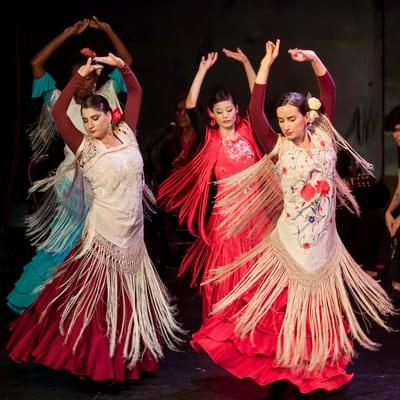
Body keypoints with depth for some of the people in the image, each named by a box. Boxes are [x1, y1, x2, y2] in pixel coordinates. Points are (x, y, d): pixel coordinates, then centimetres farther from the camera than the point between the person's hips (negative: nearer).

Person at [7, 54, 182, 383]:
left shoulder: (126, 134, 4)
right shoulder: (85, 148, -5)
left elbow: (136, 93, 10)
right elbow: (58, 113, -15)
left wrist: (121, 66, -4)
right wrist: (80, 76, -16)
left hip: (132, 232, 4)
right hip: (103, 233, -4)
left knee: (130, 299, 13)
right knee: (98, 299, -1)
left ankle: (125, 357, 27)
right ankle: (96, 360, 10)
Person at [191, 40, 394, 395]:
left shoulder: (323, 136, 1)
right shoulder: (279, 148, -6)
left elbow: (329, 92, 0)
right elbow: (255, 111, -16)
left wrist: (314, 59, -13)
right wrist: (266, 64, -16)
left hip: (324, 242, 3)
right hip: (291, 242, -3)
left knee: (320, 308, 12)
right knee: (285, 307, 1)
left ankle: (318, 367, 27)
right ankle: (281, 365, 15)